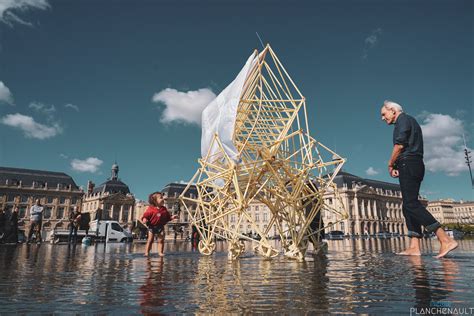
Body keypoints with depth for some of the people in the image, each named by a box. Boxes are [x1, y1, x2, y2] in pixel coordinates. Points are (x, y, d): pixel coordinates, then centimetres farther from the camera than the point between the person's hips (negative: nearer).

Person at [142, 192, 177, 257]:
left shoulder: (164, 209, 6)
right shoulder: (150, 209, -8)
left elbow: (167, 217, 13)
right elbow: (146, 216, -10)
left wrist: (172, 217, -2)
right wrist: (144, 220, -29)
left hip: (161, 227, 3)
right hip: (152, 227, -3)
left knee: (161, 240, 3)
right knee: (150, 240, 2)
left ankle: (160, 252, 11)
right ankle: (146, 252, 9)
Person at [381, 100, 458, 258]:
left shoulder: (403, 119, 0)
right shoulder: (411, 122, 29)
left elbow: (400, 145, -14)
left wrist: (390, 165, -2)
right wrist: (396, 166, 13)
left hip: (408, 164, -10)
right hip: (415, 166, 10)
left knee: (411, 204, -18)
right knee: (408, 206, 3)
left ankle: (446, 240, -24)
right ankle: (414, 247, -2)